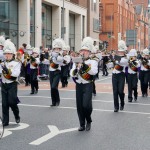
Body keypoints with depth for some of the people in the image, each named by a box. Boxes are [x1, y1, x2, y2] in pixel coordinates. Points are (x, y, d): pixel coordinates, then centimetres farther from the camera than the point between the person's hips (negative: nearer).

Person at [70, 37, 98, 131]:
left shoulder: (92, 61, -1)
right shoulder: (77, 61, 10)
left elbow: (94, 71, -21)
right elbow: (72, 74, 1)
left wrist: (84, 65, -31)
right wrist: (75, 70, -21)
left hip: (87, 85, -4)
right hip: (79, 85, 4)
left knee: (86, 105, -13)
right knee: (79, 106, 5)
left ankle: (89, 121, 13)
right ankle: (82, 125, 17)